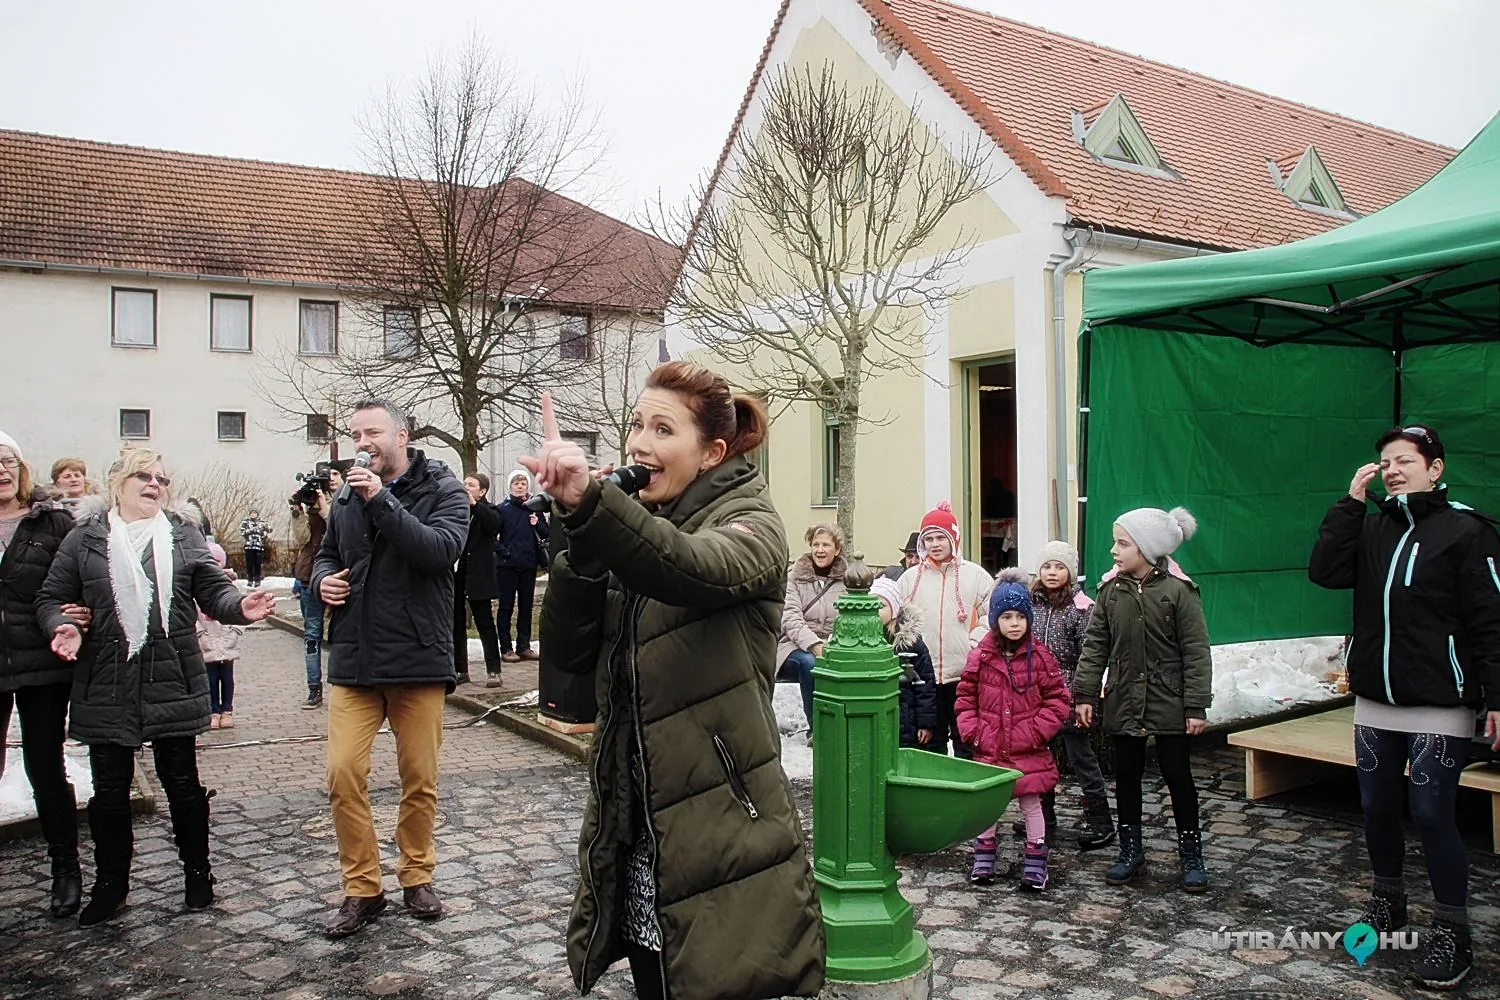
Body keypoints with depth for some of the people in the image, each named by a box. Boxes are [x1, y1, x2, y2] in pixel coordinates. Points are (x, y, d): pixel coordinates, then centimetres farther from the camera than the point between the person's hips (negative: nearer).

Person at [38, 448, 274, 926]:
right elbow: (52, 599, 5)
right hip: (106, 685, 0)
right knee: (110, 788, 10)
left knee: (182, 781, 9)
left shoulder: (183, 533, 6)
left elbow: (213, 589, 1)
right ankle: (111, 883, 26)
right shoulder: (84, 538, 4)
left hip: (173, 681, 0)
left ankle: (197, 872, 24)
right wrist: (64, 626, -16)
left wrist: (240, 607, -19)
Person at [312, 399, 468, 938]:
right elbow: (327, 554, 26)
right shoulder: (348, 497, 10)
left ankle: (416, 875, 29)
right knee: (343, 775, -2)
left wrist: (382, 499, -23)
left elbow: (442, 549, -22)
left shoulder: (441, 489, -3)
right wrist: (323, 578, 3)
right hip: (353, 660, 3)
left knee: (420, 779, 9)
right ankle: (361, 888, 14)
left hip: (418, 658, -3)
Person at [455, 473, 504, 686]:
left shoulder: (487, 510, 1)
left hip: (477, 576, -4)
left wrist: (474, 504, -23)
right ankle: (460, 670, 19)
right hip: (454, 574, 4)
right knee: (456, 624, 10)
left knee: (485, 623, -1)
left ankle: (494, 671, 0)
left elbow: (494, 523, -20)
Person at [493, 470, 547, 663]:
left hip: (529, 564, 4)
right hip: (507, 565, -4)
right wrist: (503, 551, -15)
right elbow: (492, 535, -7)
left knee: (526, 605, 8)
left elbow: (546, 534, 10)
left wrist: (537, 524, -8)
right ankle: (506, 648, 6)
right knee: (506, 605, 2)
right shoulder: (503, 508, -3)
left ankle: (523, 646, 15)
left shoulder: (534, 508, 8)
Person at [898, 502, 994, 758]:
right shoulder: (910, 577, 8)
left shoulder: (975, 575, 2)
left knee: (966, 740, 6)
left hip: (965, 674, -2)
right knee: (930, 740, 13)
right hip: (923, 675, 2)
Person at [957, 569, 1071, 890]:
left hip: (1029, 752, -1)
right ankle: (984, 856, 28)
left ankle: (1035, 861, 22)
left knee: (1031, 804, 8)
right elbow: (965, 699, 4)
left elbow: (1058, 698, -2)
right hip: (989, 749, 1)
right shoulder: (980, 657, -3)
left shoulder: (1039, 656, -5)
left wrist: (1038, 731, -10)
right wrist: (973, 732, -6)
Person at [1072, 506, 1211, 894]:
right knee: (1126, 777, 12)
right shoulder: (1110, 588, 0)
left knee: (1178, 778, 7)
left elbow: (1196, 651, -9)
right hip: (1124, 702, 4)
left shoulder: (1179, 590, -11)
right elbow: (1095, 645, 3)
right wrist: (1085, 694, -1)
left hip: (1169, 704, -4)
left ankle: (1191, 856, 21)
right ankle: (1131, 852, 26)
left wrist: (1196, 706, -11)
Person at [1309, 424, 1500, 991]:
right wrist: (1352, 500, -9)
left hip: (1439, 707, -5)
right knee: (1377, 807, 14)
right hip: (1374, 700, 5)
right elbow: (1325, 572, -8)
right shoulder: (1371, 526, 7)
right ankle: (1387, 900, 34)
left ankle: (1452, 933, 11)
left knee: (1431, 814, -5)